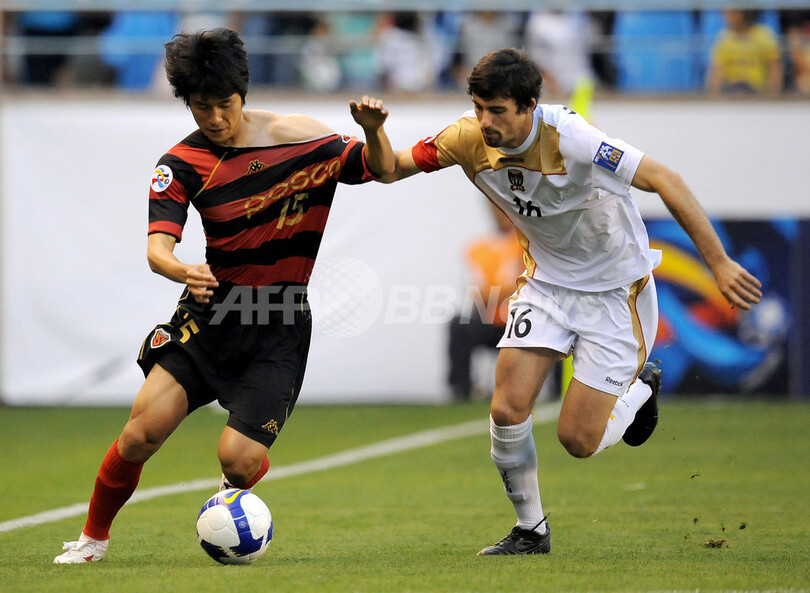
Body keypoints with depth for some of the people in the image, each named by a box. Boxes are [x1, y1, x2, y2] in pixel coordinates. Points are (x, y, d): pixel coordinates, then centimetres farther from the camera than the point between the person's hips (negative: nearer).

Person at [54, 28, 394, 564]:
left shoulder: (294, 137, -5)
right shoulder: (181, 164, -3)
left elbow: (382, 169, 3)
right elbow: (158, 244, -15)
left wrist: (374, 133, -19)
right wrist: (183, 272, -39)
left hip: (280, 324, -1)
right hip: (210, 312, 1)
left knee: (237, 458, -14)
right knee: (144, 430, -13)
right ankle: (94, 537, 11)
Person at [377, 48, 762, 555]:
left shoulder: (571, 139, -30)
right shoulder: (469, 140, -14)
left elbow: (665, 181, -30)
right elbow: (391, 169, -2)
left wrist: (719, 264, -32)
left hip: (615, 289, -5)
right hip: (547, 282, 5)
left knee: (579, 439, -6)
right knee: (508, 410, -9)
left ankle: (641, 388, 27)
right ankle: (531, 531, 12)